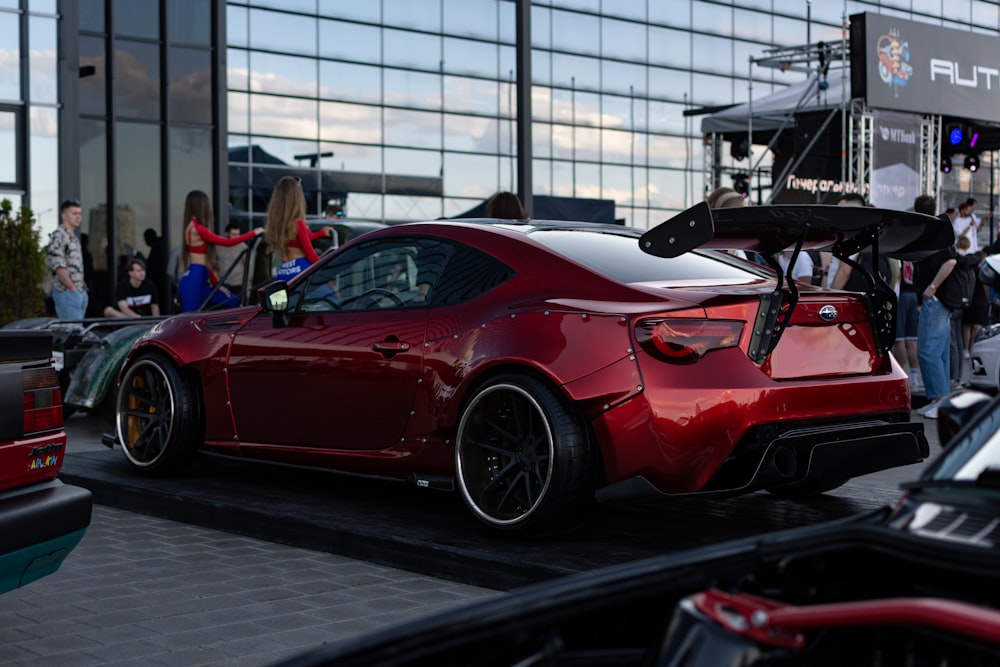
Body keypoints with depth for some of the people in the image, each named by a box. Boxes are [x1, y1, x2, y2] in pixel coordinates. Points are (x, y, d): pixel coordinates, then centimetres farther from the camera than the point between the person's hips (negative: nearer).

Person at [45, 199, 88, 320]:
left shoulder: (73, 237, 19)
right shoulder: (58, 236, -10)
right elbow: (57, 265, -17)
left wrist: (82, 289, 14)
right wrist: (71, 286, -18)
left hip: (80, 292, 9)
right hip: (67, 292, -9)